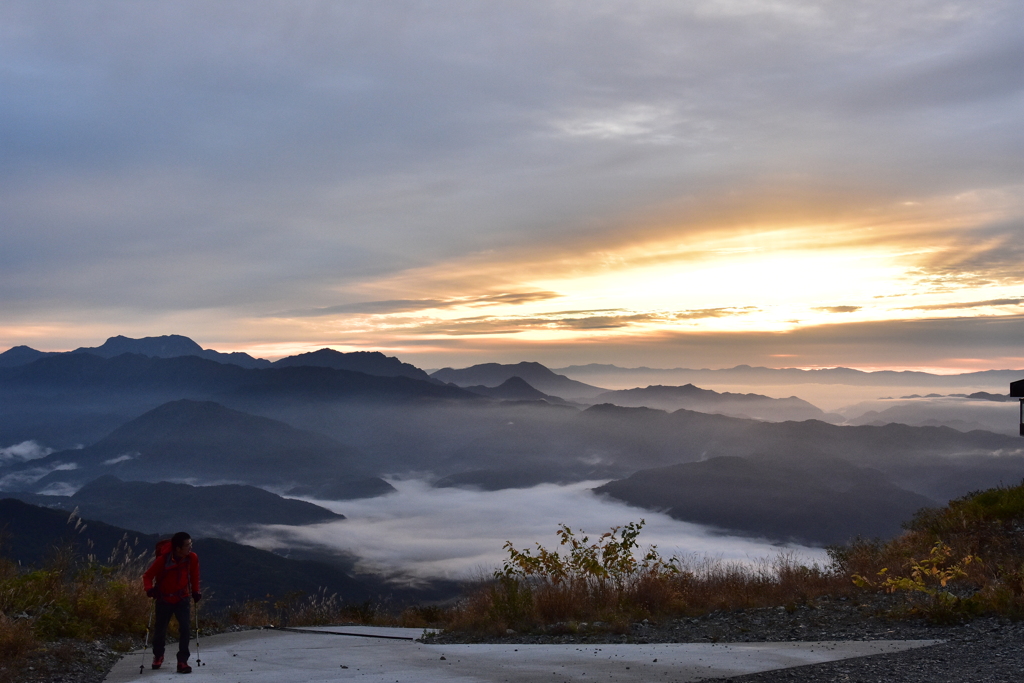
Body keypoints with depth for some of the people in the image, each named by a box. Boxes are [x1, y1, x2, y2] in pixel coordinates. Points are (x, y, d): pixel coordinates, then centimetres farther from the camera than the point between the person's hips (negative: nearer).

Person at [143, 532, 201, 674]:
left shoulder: (192, 558, -15)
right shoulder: (163, 560, -23)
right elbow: (148, 575, -13)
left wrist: (195, 592, 3)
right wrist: (150, 589, -29)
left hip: (182, 599, 1)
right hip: (164, 600, -1)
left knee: (185, 627, -17)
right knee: (160, 630, 11)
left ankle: (182, 661, -8)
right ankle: (158, 656, 40)